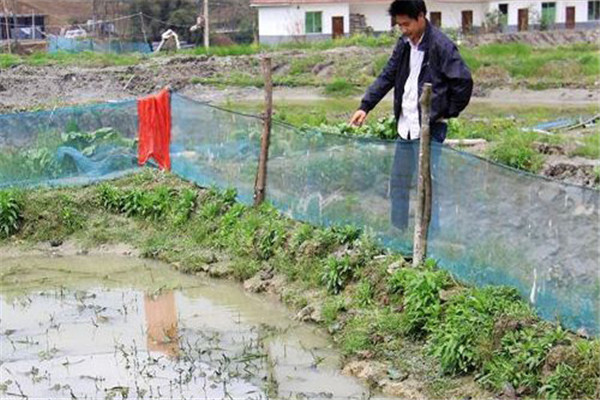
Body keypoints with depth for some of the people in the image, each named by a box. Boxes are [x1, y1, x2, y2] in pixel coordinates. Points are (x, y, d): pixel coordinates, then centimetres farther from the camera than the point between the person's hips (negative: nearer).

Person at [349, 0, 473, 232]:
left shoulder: (441, 46, -15)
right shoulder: (404, 45, 8)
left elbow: (464, 82, -15)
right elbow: (386, 77, 13)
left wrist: (448, 113, -9)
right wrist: (365, 106, 4)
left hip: (429, 129, -7)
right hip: (405, 127, 8)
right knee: (398, 183, 14)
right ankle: (397, 232, 28)